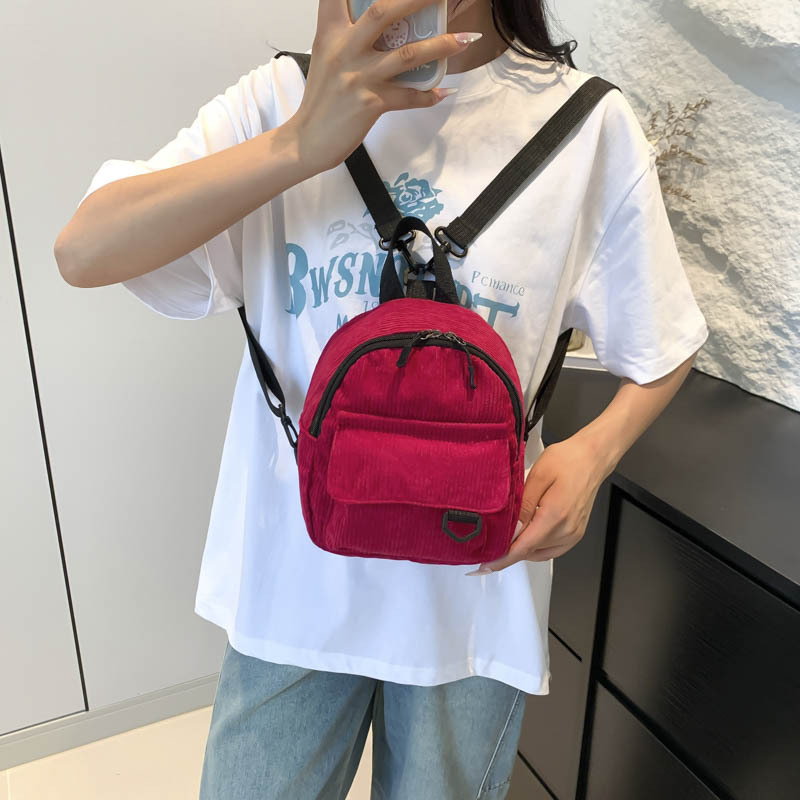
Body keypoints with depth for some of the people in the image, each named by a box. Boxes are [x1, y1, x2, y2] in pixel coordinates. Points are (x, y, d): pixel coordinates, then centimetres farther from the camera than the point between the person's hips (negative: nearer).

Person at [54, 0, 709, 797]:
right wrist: (304, 141, -29)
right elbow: (82, 252, -17)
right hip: (292, 577, 1)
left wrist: (594, 449, -17)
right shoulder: (285, 96, -6)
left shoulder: (589, 125, -7)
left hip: (474, 583, 0)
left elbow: (662, 350, 3)